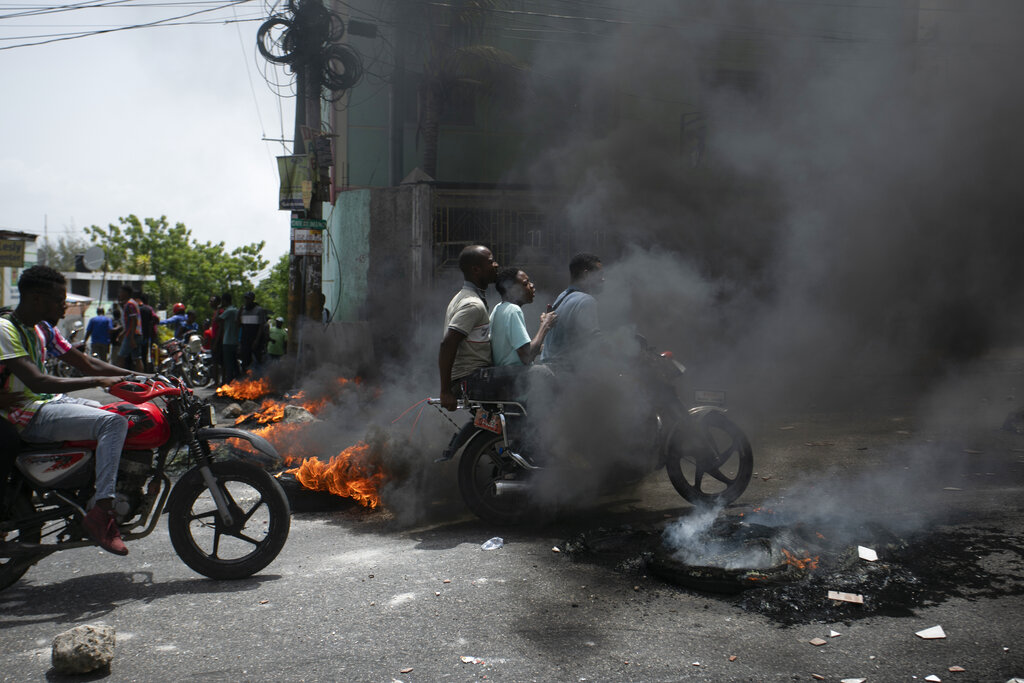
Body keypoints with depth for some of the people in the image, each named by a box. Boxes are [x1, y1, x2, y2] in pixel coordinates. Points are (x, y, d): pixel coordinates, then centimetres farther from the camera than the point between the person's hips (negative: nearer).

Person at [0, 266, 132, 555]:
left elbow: (86, 363, 15)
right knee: (112, 422, -27)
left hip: (51, 401, 10)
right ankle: (100, 513, -31)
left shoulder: (43, 328, 13)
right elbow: (37, 382, -27)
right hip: (26, 415, -10)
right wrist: (98, 381, -28)